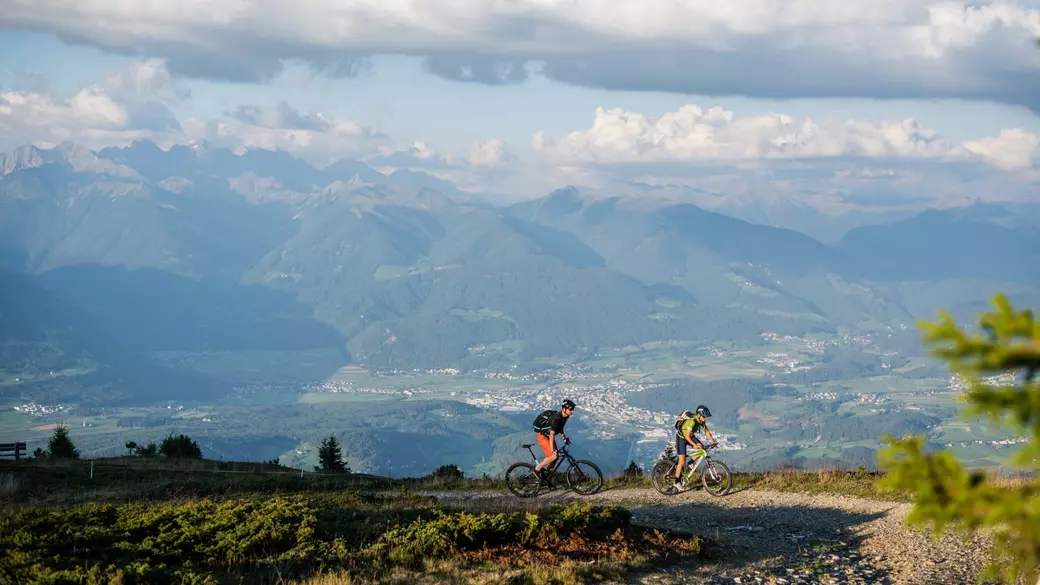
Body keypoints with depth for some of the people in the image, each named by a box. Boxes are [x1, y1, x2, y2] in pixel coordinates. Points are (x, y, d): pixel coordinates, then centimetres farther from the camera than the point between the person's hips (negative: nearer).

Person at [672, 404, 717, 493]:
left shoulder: (701, 420, -11)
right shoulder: (692, 421, -34)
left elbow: (707, 431, -1)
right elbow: (687, 437, -32)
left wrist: (713, 441, -12)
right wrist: (695, 445, -41)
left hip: (690, 436, 7)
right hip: (681, 437, -7)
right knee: (682, 461, -11)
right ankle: (677, 483, -4)